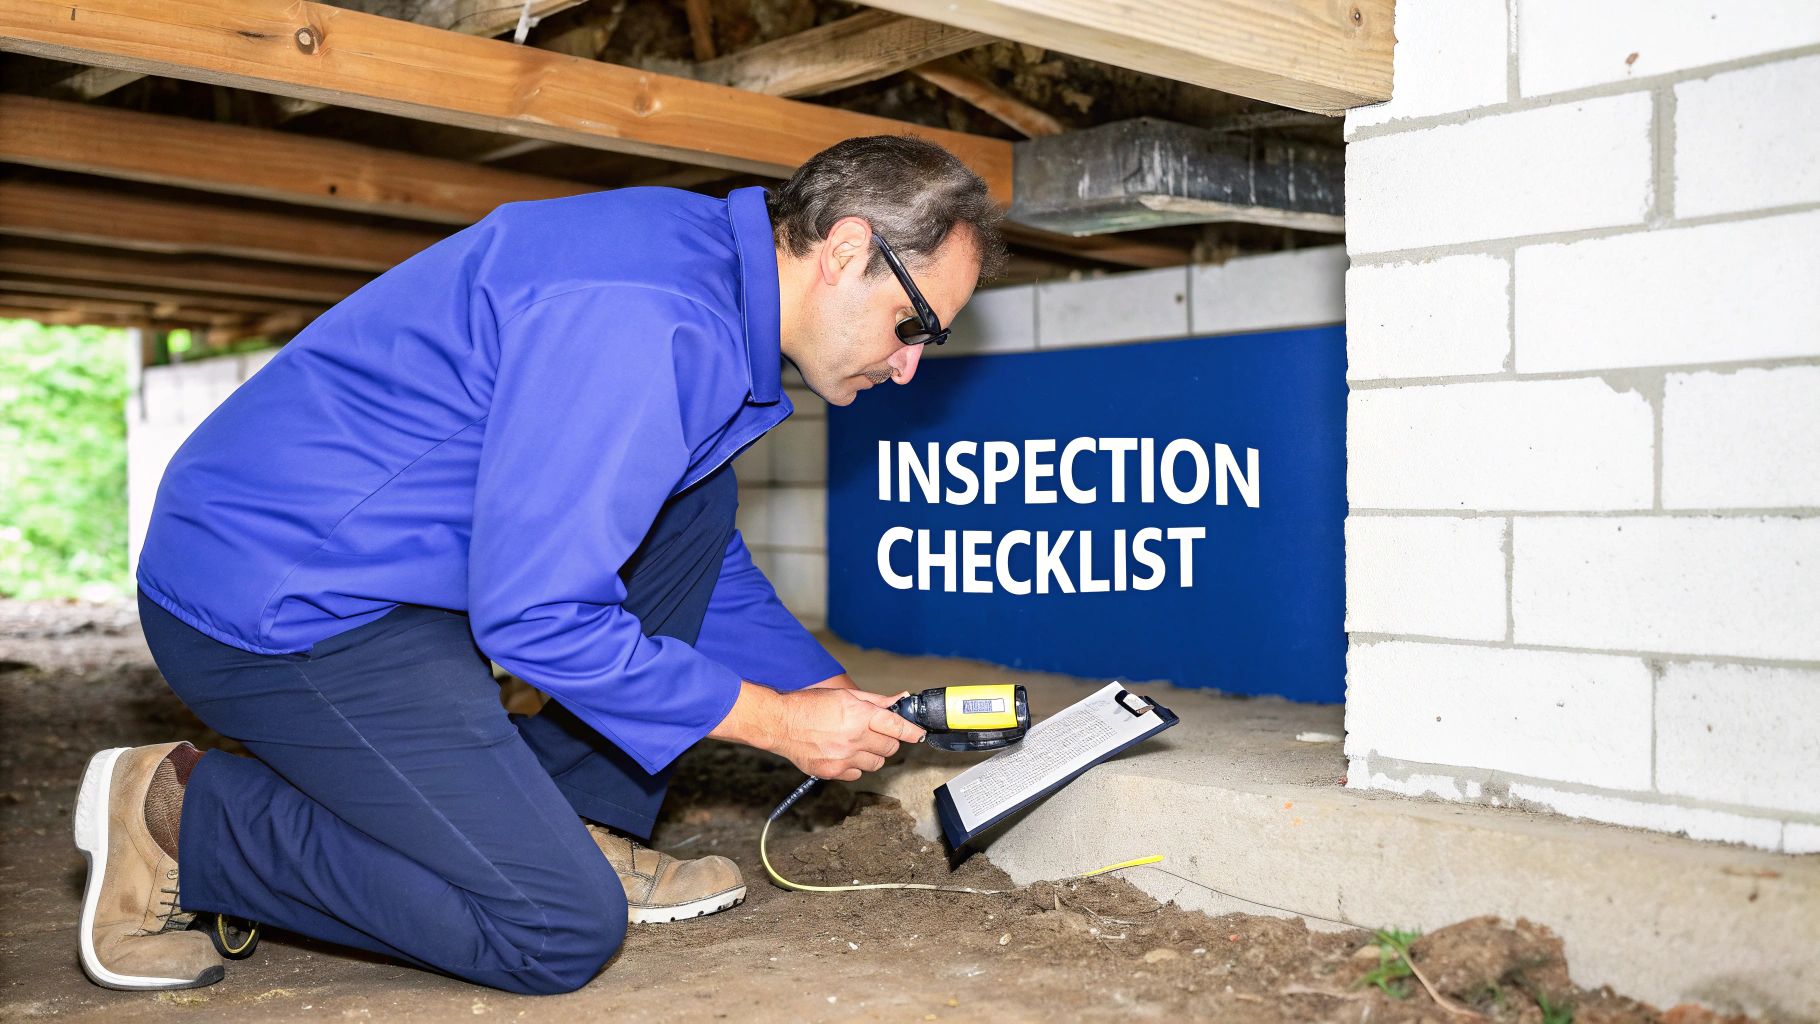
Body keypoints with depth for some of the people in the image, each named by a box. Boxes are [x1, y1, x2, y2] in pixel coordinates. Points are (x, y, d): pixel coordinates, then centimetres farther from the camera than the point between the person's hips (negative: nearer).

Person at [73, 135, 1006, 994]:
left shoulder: (710, 277, 9)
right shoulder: (649, 321, -24)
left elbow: (710, 568, 22)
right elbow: (536, 615, -24)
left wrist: (828, 690, 12)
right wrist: (778, 722, -14)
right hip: (278, 612, -10)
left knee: (696, 507, 11)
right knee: (563, 933, -12)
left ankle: (570, 828, 11)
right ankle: (179, 816, 0)